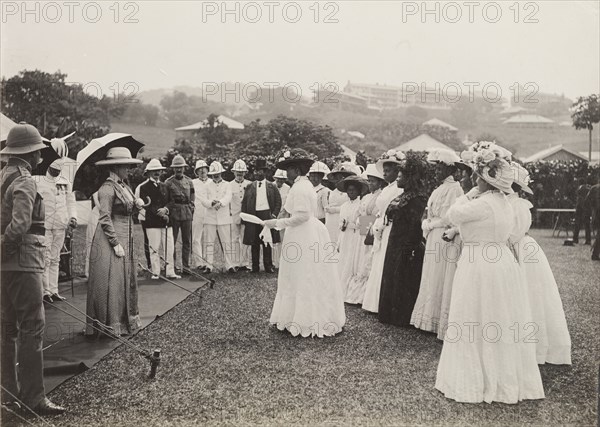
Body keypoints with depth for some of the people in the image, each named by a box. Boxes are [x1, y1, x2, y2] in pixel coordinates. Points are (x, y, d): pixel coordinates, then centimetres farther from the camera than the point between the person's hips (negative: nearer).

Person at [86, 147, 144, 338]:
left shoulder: (124, 186, 13)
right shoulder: (108, 188, -14)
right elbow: (105, 218, -18)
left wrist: (137, 206, 0)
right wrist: (116, 244, -20)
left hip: (126, 239, 9)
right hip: (111, 238, -9)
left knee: (127, 280, 13)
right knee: (111, 283, -3)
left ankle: (127, 321, 23)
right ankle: (110, 326, 6)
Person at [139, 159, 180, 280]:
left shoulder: (164, 186, 17)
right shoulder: (144, 187, 1)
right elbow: (146, 205, -6)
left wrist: (165, 210, -6)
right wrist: (158, 212, -14)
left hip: (166, 221, 4)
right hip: (152, 222, -4)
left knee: (170, 248, 2)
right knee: (154, 249, -1)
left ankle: (170, 272, 8)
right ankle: (155, 273, 8)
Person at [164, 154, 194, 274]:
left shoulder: (189, 182, 10)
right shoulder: (168, 183, 2)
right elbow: (165, 200, 4)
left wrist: (190, 210, 5)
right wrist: (168, 212, -3)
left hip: (187, 215, 3)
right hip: (173, 214, -3)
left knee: (187, 241, 5)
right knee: (172, 241, 0)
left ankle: (186, 266, 13)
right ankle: (173, 267, 7)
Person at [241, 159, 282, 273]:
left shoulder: (272, 186, 7)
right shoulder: (250, 187, 11)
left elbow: (278, 202, 7)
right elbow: (244, 202, 11)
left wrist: (274, 214, -4)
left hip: (267, 215, -1)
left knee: (267, 242, 1)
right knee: (254, 243, 2)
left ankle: (268, 265, 8)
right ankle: (255, 266, 8)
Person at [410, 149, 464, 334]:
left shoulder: (454, 189, -10)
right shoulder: (438, 190, 16)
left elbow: (447, 219, -17)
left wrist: (429, 224, -5)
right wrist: (426, 227, 3)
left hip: (445, 239, -8)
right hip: (433, 239, 8)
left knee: (440, 281, -3)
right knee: (431, 281, 10)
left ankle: (440, 324, 5)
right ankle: (430, 321, 17)